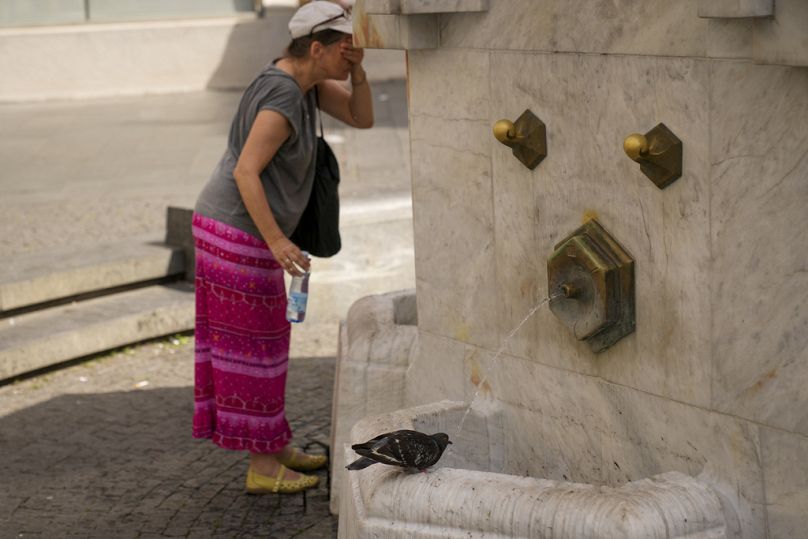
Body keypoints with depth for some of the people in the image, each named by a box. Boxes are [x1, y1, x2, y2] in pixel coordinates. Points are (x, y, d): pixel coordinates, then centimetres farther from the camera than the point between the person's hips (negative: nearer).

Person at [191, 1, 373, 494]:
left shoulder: (306, 77, 7)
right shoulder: (283, 100, -22)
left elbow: (363, 118, 10)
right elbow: (246, 172, -26)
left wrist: (358, 71, -7)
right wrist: (277, 241, -29)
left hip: (237, 230, 10)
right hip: (239, 234, -10)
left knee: (264, 340, 17)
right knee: (253, 347, -1)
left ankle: (276, 447, 28)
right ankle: (263, 467, 8)